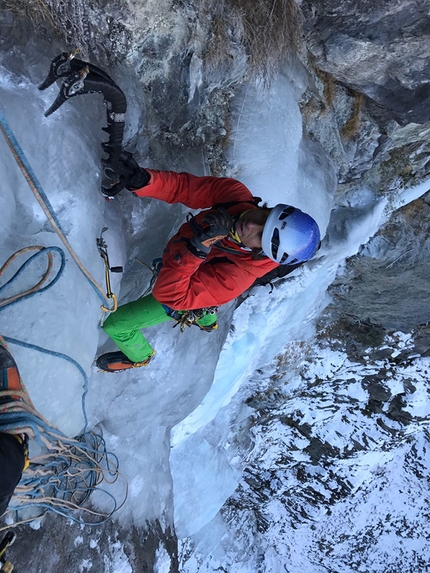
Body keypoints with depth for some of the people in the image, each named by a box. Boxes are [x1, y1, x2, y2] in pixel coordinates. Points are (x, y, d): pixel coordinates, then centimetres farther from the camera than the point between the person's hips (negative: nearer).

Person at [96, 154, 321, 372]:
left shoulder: (235, 278, -45)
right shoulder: (237, 194, -32)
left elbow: (169, 295, -46)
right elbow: (185, 186, -28)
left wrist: (198, 247, -57)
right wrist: (143, 180, -46)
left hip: (181, 294, -5)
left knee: (115, 324, 6)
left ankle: (139, 356, 43)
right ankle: (207, 320, 73)